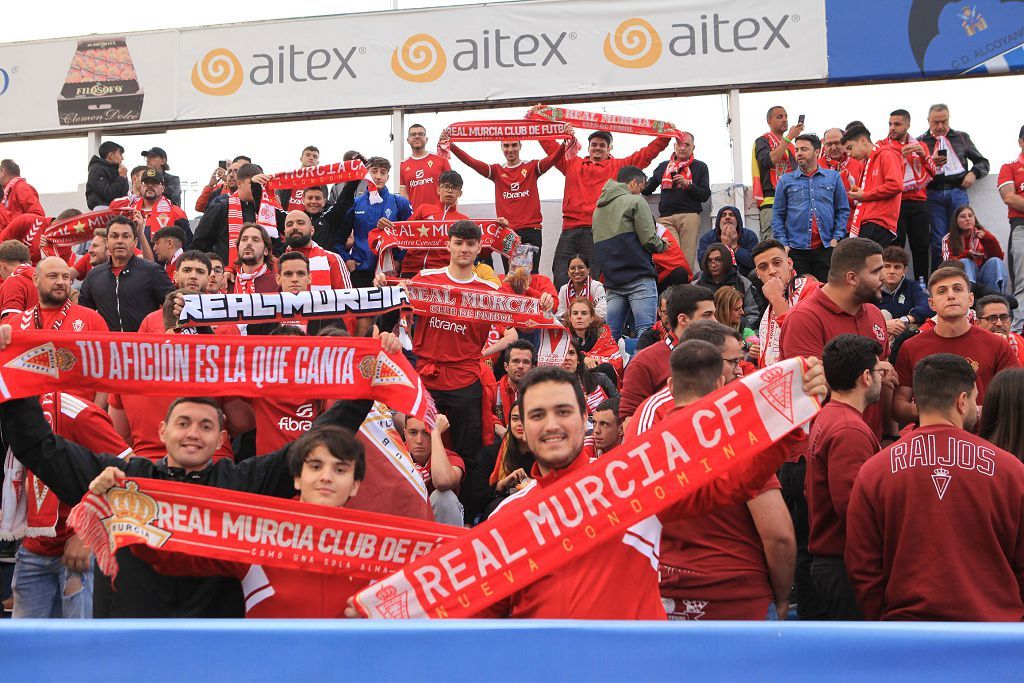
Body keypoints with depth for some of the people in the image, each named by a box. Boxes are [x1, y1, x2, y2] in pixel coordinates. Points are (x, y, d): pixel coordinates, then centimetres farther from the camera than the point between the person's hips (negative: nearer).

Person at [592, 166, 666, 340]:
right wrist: (662, 245, 10)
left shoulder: (598, 208, 20)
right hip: (639, 277, -7)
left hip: (613, 280, 7)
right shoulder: (635, 201, -2)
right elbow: (648, 239, -9)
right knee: (646, 332, -11)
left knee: (610, 335, 4)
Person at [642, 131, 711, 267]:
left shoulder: (700, 167, 14)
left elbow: (706, 195, 4)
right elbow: (646, 190, 25)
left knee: (687, 258, -10)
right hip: (666, 217, 2)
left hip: (689, 216, -2)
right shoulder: (663, 166, 22)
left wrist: (687, 184, -9)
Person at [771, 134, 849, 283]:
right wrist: (783, 243, -3)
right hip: (796, 249, 0)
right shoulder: (786, 180, 9)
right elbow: (778, 214, 7)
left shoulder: (833, 177, 11)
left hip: (826, 248, 1)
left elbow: (843, 210, 11)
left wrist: (836, 237, -1)